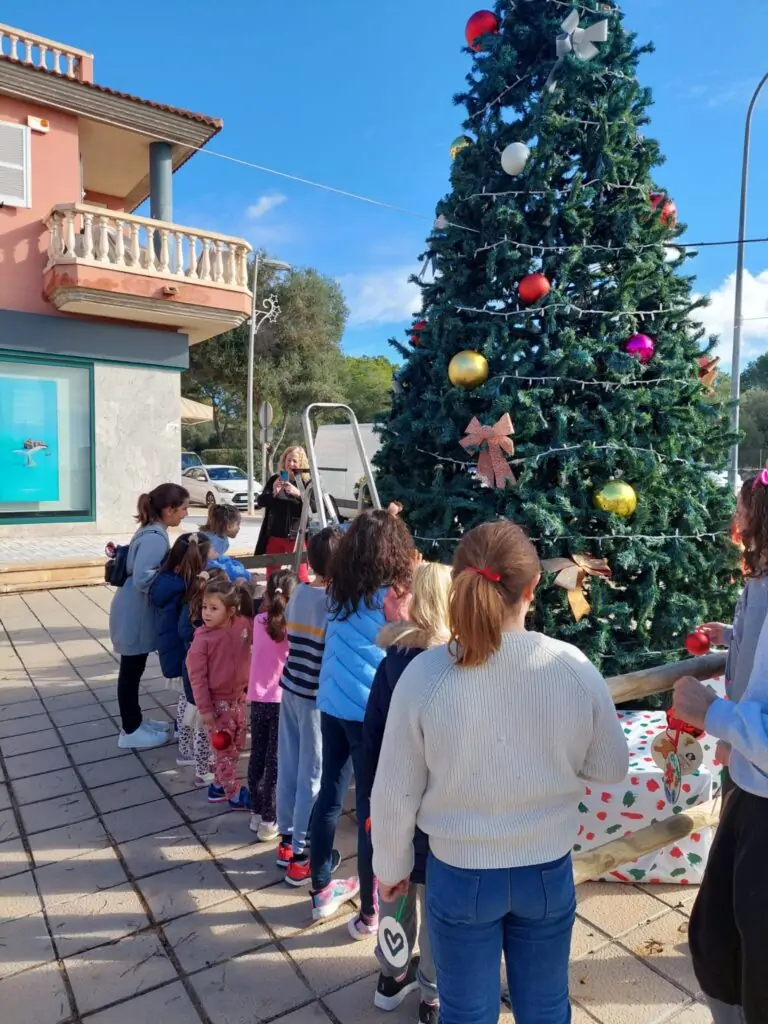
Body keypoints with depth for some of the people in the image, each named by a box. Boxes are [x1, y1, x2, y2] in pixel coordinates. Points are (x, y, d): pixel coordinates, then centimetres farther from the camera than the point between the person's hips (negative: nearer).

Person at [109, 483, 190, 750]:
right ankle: (131, 732, 17)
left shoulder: (151, 531, 7)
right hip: (134, 614, -10)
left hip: (137, 612, 10)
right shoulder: (155, 538, -24)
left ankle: (135, 721, 33)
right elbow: (142, 579, -31)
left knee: (134, 669, 19)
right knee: (131, 671, 4)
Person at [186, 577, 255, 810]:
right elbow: (196, 676, -16)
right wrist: (204, 708, -14)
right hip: (217, 701, -5)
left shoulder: (244, 624, -11)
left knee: (237, 743, 18)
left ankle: (218, 786, 37)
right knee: (223, 748, 8)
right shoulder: (203, 638, -22)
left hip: (238, 697, 6)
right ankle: (235, 794, 24)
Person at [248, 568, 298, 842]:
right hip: (283, 702, -4)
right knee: (276, 761, 5)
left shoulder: (259, 621, -2)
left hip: (259, 700, 4)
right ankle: (268, 821, 13)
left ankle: (256, 813, 28)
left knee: (257, 757, 15)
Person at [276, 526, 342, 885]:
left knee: (288, 767, 17)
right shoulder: (335, 601, -18)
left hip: (291, 689, 7)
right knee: (312, 776, 6)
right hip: (318, 697, -7)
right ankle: (301, 857, 18)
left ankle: (286, 841, 33)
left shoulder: (298, 592, 2)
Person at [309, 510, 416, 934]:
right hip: (372, 712, -6)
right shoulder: (392, 596, -13)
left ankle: (322, 891, 36)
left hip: (331, 705, 6)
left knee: (330, 795, 19)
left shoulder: (337, 591, 4)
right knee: (373, 808, 6)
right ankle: (371, 912, 21)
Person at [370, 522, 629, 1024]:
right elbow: (611, 768, -2)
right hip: (548, 872, 1)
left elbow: (395, 793, -11)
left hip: (460, 874, -1)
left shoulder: (424, 675, -22)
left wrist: (391, 866, 6)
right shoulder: (576, 668, -18)